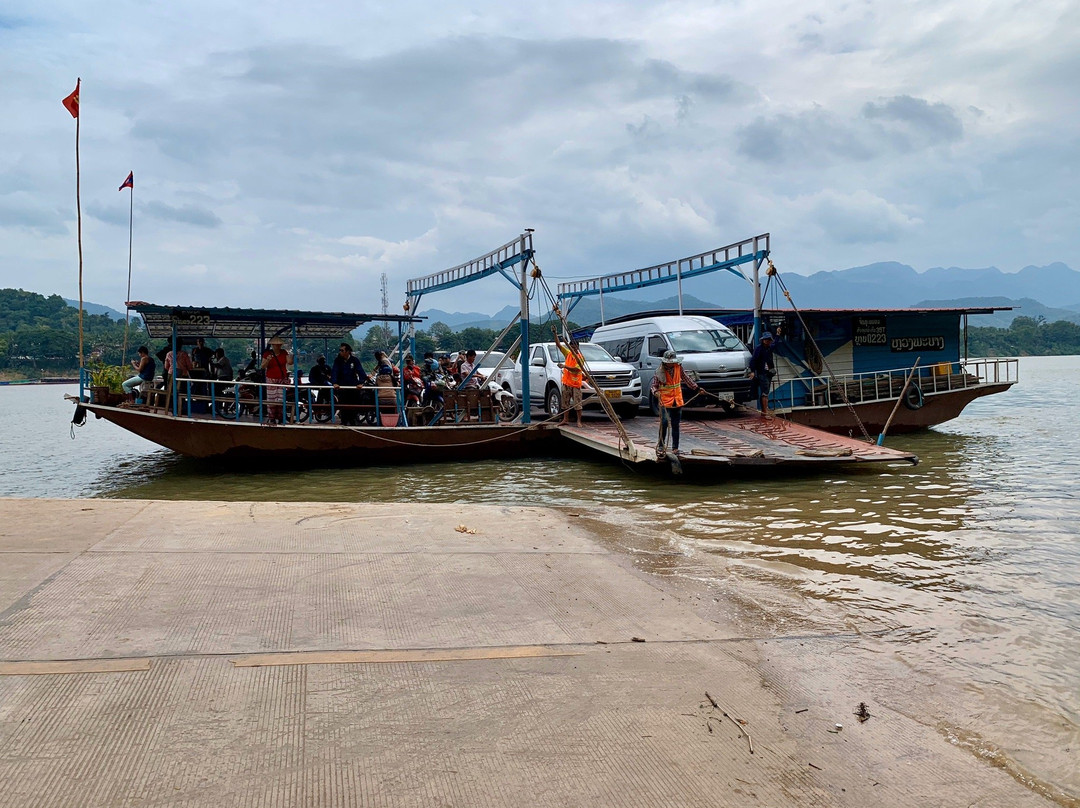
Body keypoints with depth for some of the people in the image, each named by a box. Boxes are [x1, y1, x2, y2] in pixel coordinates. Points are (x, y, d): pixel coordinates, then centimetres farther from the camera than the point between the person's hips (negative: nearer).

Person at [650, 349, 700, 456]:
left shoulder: (678, 368, 3)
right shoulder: (660, 372, -10)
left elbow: (685, 378, 18)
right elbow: (653, 385, -9)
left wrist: (695, 387, 19)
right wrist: (655, 392, -30)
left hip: (677, 402, 5)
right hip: (665, 402, -4)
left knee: (675, 425, 10)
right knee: (664, 422, -19)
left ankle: (675, 448, 18)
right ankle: (660, 446, -8)